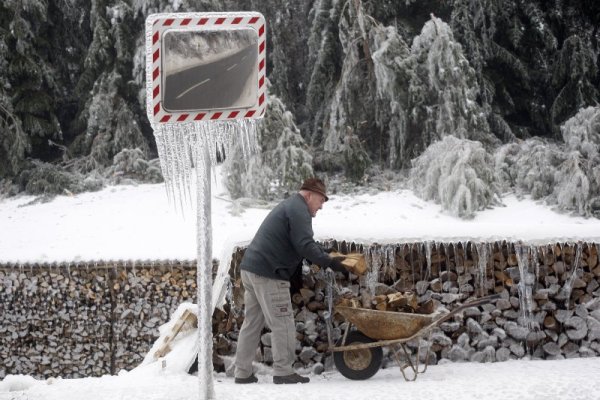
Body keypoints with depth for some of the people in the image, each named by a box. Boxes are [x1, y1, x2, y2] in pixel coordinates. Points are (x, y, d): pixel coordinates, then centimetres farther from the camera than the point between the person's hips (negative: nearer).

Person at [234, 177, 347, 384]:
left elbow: (305, 243, 27)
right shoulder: (299, 210, -9)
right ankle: (283, 372, -1)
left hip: (250, 269, 10)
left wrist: (327, 257, 18)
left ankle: (243, 373, 15)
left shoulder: (289, 206, 25)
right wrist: (330, 262, -12)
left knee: (252, 323, 12)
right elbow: (305, 246, -18)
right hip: (268, 274, -10)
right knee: (282, 324, -4)